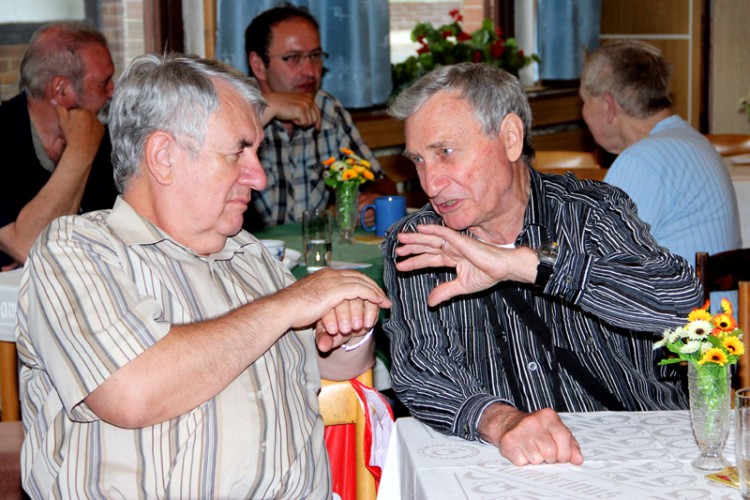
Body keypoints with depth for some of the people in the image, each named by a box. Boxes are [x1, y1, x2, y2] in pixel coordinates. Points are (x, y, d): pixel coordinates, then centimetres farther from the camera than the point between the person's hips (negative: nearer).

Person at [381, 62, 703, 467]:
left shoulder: (592, 211, -2)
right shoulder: (412, 247, 3)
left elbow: (680, 297, -19)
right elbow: (418, 373, -8)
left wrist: (523, 263, -24)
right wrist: (500, 421, -28)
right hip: (498, 470, 2)